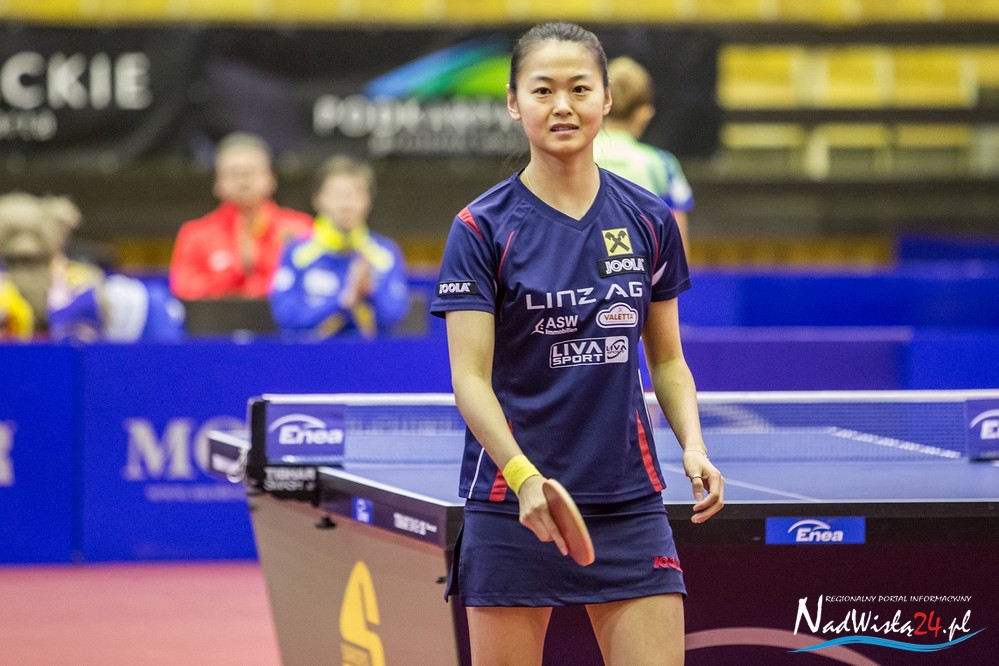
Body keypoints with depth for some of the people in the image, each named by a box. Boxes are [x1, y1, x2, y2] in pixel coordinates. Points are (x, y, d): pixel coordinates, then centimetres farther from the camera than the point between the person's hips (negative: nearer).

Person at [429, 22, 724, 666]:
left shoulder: (650, 221, 7)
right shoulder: (483, 227, -4)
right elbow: (470, 377, -9)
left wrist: (694, 447, -3)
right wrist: (524, 476, -24)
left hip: (629, 505, 3)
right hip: (512, 507, -3)